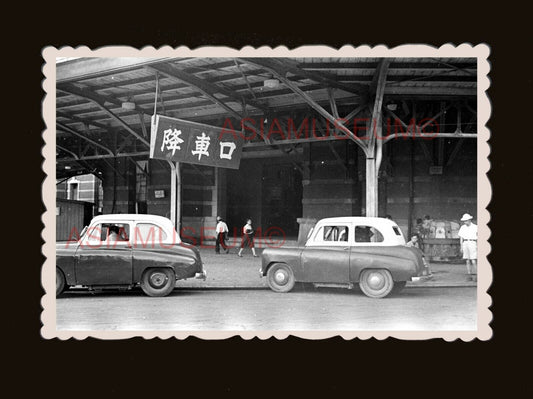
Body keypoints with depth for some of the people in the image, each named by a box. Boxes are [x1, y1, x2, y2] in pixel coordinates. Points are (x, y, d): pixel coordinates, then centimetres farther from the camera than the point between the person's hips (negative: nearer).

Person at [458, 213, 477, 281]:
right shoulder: (463, 227, 10)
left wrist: (478, 246, -9)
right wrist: (461, 247, 9)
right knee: (468, 261, 2)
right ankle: (469, 275, 5)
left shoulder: (475, 227, 0)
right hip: (465, 244, 3)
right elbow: (461, 238, 13)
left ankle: (475, 276, -5)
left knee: (473, 261, -9)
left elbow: (478, 238, 0)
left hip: (472, 244, -3)